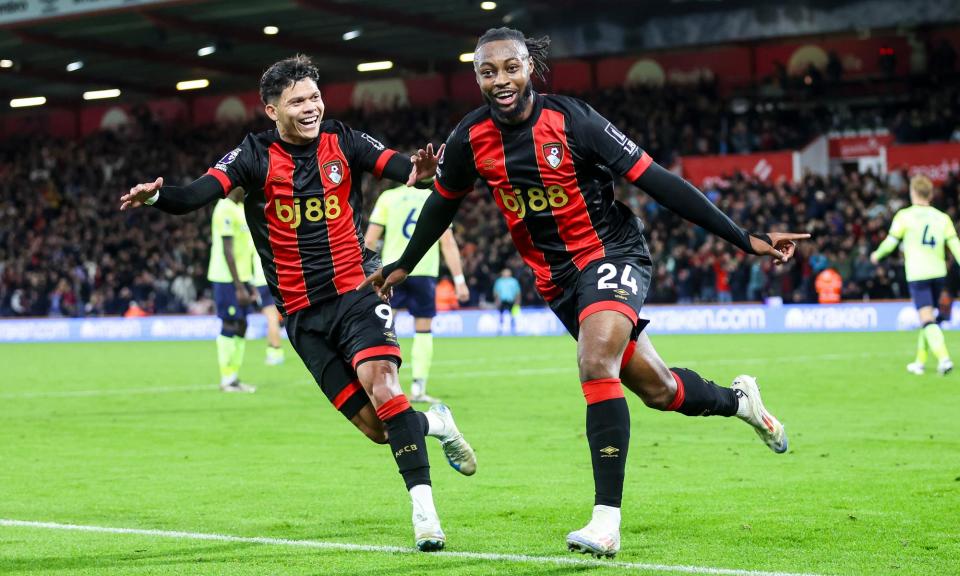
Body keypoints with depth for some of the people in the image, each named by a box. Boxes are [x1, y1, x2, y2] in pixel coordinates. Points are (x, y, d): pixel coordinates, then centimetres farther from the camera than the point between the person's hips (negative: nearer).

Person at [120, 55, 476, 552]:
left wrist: (420, 171, -37)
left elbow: (399, 167, -14)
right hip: (304, 313, 1)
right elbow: (199, 193, -15)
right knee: (373, 426, -3)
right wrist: (157, 196, -35)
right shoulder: (256, 156, -3)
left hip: (356, 290, -1)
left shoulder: (342, 142, -1)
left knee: (379, 384, -26)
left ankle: (424, 508, -19)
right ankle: (433, 422, 30)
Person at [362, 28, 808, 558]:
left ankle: (606, 520, -27)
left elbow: (656, 181, -18)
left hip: (612, 253, -5)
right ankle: (738, 400, 44)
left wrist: (744, 240, -18)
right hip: (556, 278, 5)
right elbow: (442, 203, 15)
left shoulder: (572, 121, -19)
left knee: (596, 360, -30)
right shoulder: (471, 139, -7)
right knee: (654, 387, 10)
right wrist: (403, 265, 25)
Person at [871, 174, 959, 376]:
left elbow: (890, 243, -1)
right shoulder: (942, 217, 8)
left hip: (917, 275, -4)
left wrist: (877, 255, 18)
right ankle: (919, 362, 26)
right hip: (938, 274, 4)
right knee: (928, 319, 18)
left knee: (927, 320, -11)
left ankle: (944, 358, -30)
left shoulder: (905, 215, -3)